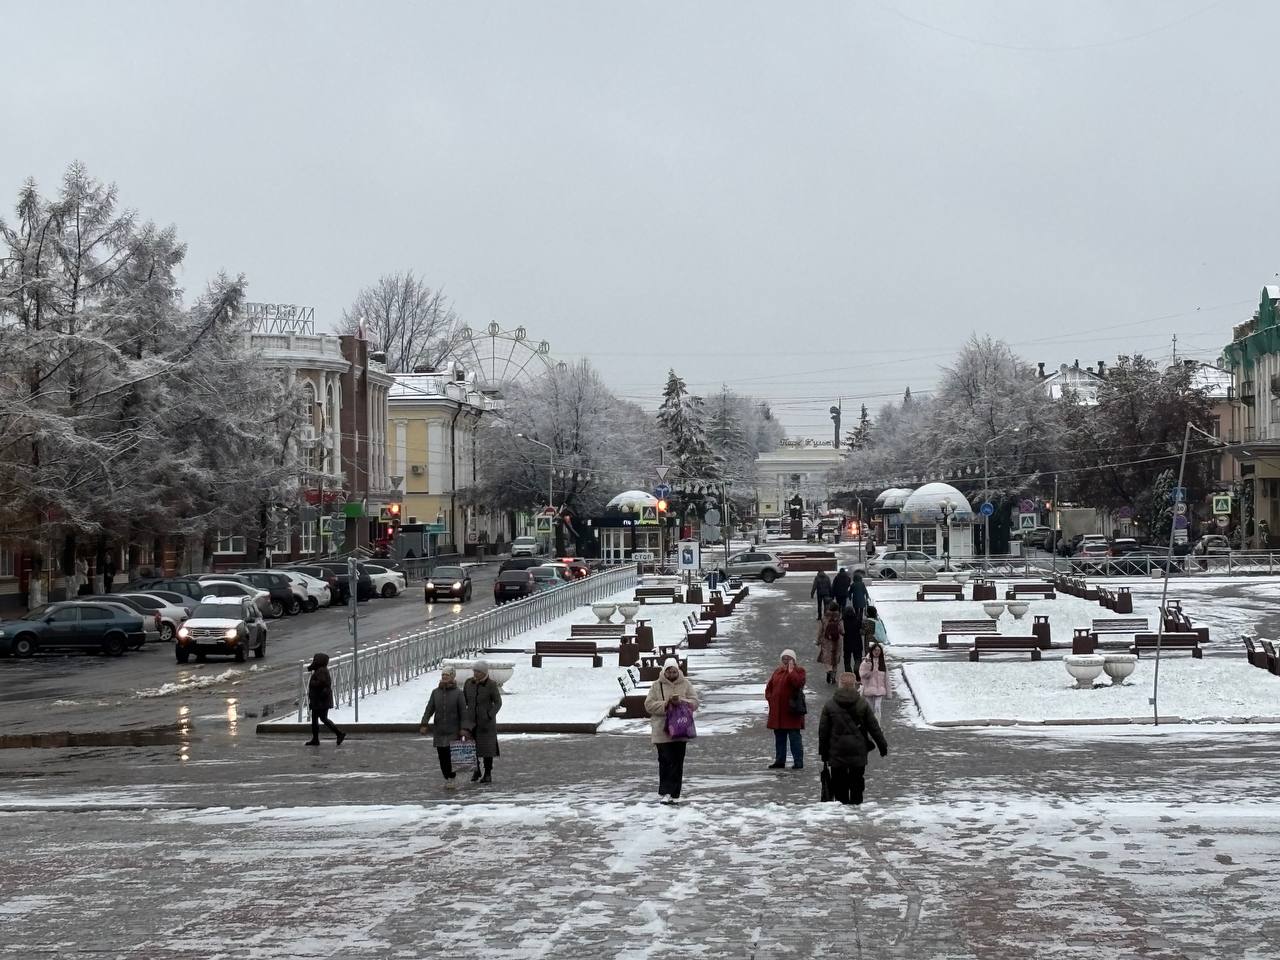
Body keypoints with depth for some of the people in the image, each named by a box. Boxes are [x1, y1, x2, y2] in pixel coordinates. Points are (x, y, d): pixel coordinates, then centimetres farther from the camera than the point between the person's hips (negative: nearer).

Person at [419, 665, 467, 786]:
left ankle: (452, 777, 6)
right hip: (439, 730, 3)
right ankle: (447, 778, 17)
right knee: (442, 755, 4)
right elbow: (429, 709, 0)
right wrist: (424, 725, -10)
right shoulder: (435, 692, 4)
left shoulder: (458, 693, -4)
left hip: (454, 731, -3)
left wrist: (463, 728, -13)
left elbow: (463, 712, -6)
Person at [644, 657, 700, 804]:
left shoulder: (685, 684, 7)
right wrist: (665, 704, -17)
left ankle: (673, 794, 7)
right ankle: (666, 792, -1)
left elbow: (694, 703, 2)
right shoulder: (656, 685, 2)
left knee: (677, 762, 2)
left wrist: (681, 701, -16)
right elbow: (649, 705, -2)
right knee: (665, 761, -5)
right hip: (662, 730, -2)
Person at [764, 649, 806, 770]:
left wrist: (791, 670, -17)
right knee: (779, 737, 13)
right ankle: (779, 761, 22)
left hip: (792, 710, -6)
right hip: (777, 710, 6)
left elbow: (798, 683, -22)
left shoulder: (798, 670, -2)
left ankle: (798, 762, -2)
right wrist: (770, 697, 5)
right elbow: (769, 686, 21)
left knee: (794, 736, -6)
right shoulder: (778, 671, 15)